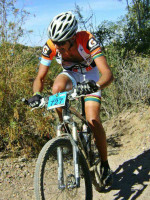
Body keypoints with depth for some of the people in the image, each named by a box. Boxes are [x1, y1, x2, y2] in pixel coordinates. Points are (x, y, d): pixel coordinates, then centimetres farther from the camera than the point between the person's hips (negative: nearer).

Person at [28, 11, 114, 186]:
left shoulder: (87, 40, -35)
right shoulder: (50, 46, -26)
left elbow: (107, 74, -43)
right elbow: (40, 78, -19)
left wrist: (95, 86, -64)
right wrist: (37, 94, -41)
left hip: (90, 75, -2)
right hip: (70, 74, 3)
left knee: (93, 121, -18)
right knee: (57, 88, -35)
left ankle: (105, 164, 3)